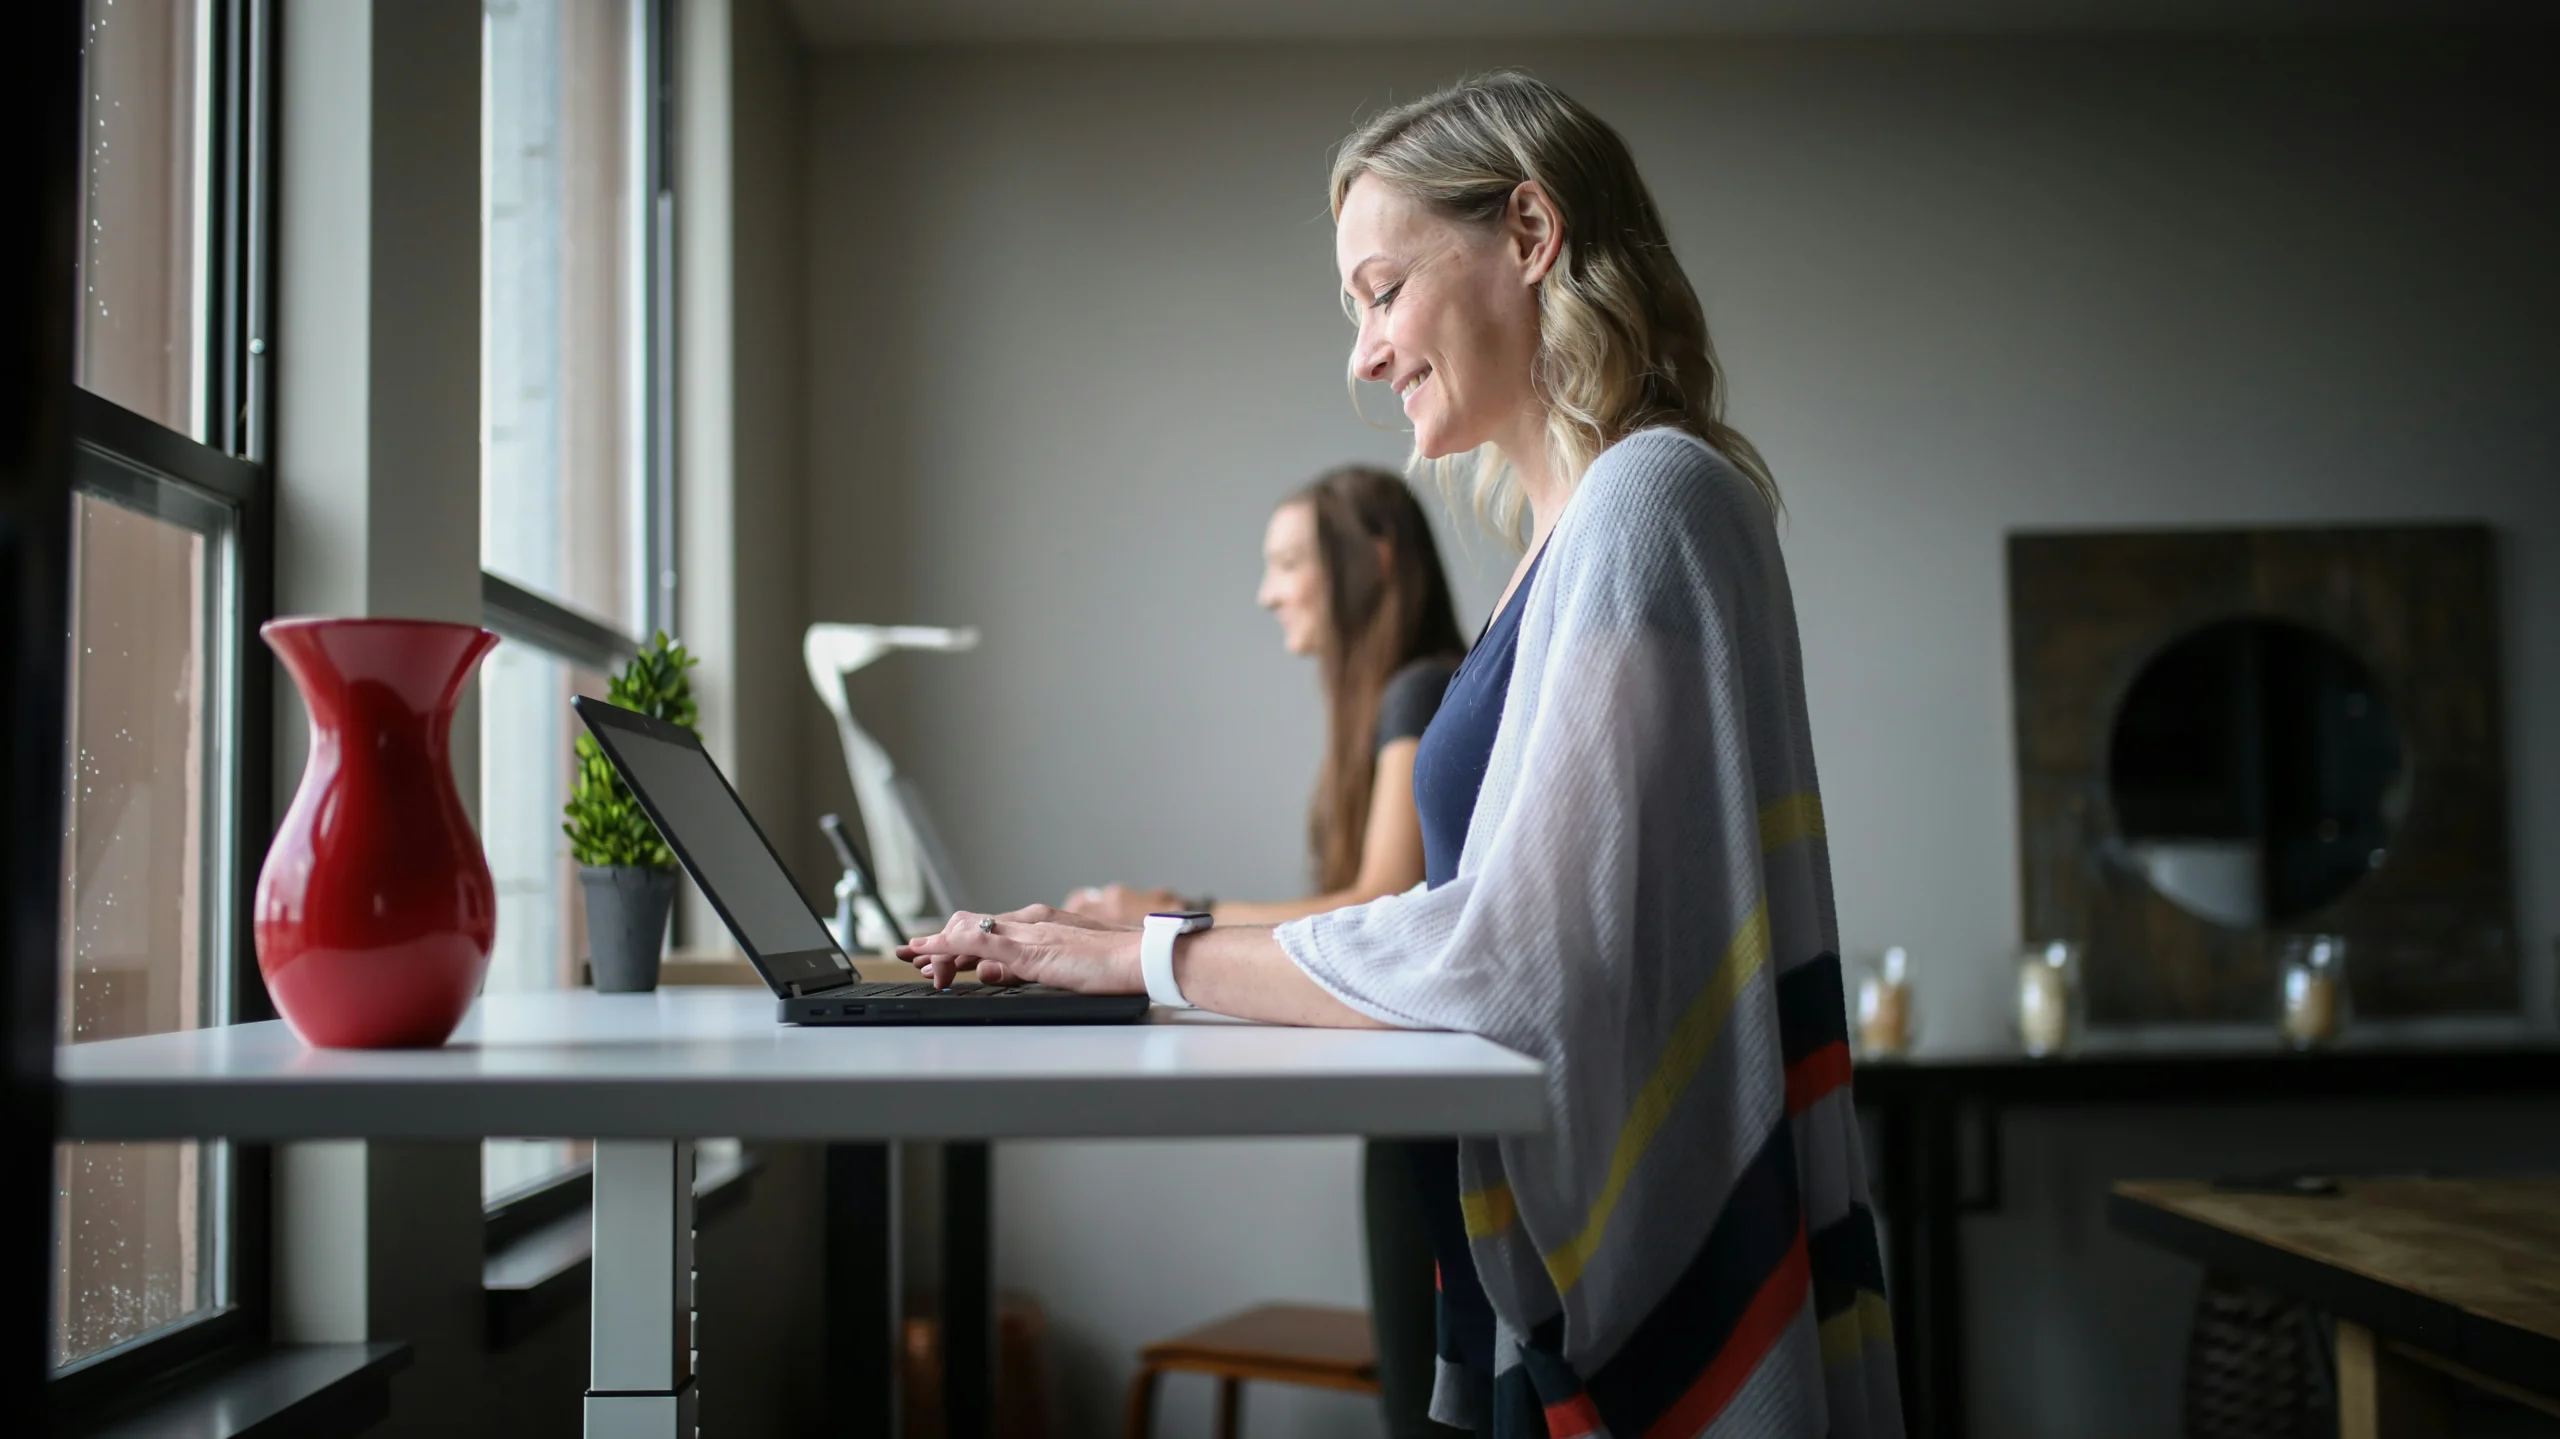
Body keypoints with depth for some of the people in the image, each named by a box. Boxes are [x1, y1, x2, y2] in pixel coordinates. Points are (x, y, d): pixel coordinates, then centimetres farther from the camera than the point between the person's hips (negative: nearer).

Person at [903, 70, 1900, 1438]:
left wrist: (1153, 957, -12)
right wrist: (1173, 926, 6)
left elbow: (1513, 952, -20)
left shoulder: (1650, 502, -16)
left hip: (1646, 1276, -8)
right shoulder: (1577, 527, 13)